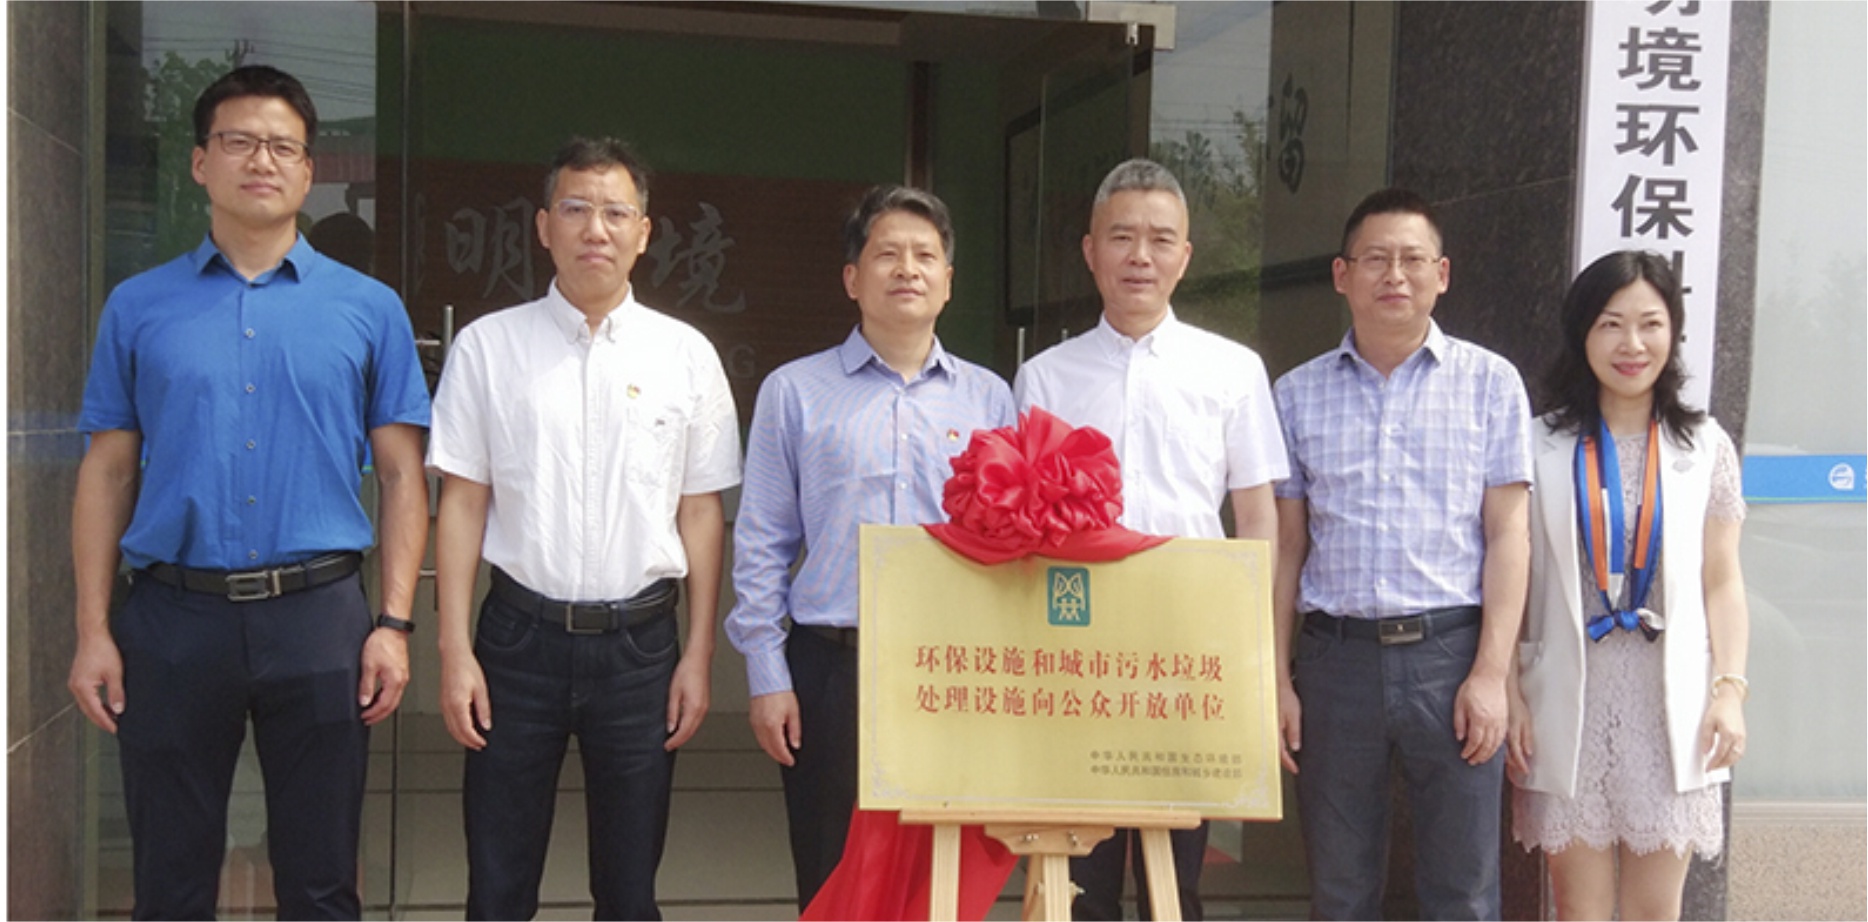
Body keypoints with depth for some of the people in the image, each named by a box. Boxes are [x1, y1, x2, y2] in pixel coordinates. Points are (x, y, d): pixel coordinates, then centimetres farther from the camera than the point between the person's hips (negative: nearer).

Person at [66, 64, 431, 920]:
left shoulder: (368, 308, 5)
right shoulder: (139, 307, 7)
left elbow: (402, 475, 4)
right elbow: (107, 473, 7)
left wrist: (394, 624, -4)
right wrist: (93, 631, 0)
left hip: (318, 617, -1)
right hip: (173, 617, 1)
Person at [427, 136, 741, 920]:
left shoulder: (686, 355, 3)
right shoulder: (488, 346, 2)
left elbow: (702, 512, 3)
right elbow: (462, 503, 1)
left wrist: (698, 655, 0)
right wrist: (455, 651, -4)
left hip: (641, 642, 1)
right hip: (522, 634, 0)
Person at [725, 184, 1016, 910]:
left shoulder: (988, 399, 10)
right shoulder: (794, 392, 6)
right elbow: (761, 546, 4)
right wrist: (767, 679, -2)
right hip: (833, 667, -1)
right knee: (833, 882, 7)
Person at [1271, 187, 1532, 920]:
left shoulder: (1490, 382, 5)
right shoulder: (1298, 394, 9)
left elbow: (1507, 535, 2)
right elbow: (1286, 546, 9)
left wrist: (1490, 672, -7)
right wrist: (1278, 681, 4)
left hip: (1450, 651, -1)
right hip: (1336, 656, 2)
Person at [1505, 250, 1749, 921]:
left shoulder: (1705, 448, 8)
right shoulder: (1542, 448, 3)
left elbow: (1721, 583, 8)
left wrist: (1730, 688, -3)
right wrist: (1510, 692, -3)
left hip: (1670, 709, 1)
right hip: (1570, 706, -1)